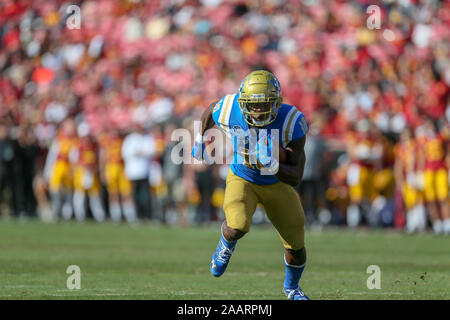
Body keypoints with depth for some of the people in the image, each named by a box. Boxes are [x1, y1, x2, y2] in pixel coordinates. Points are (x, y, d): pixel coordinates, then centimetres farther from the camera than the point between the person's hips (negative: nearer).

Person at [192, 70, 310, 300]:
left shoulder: (291, 122, -31)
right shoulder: (230, 111, -26)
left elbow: (296, 178, -29)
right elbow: (210, 111, 2)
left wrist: (272, 166, -46)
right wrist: (200, 138, 9)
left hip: (277, 183, 1)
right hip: (242, 180, -1)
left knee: (296, 247, 8)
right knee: (238, 226, -30)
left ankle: (291, 287, 43)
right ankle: (227, 243, 10)